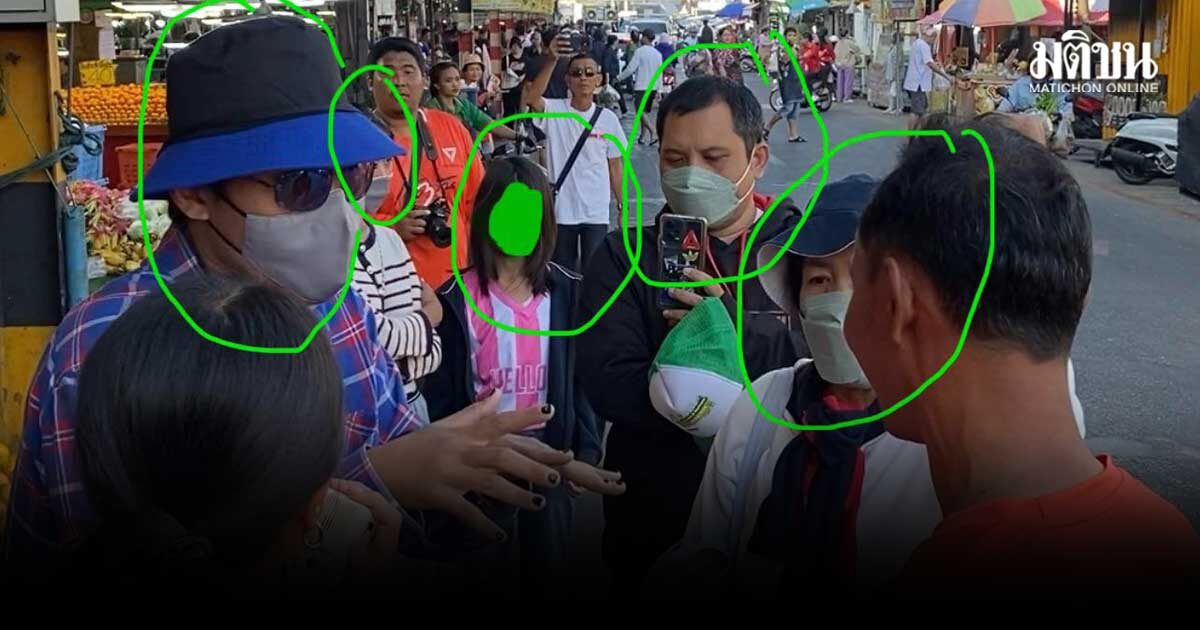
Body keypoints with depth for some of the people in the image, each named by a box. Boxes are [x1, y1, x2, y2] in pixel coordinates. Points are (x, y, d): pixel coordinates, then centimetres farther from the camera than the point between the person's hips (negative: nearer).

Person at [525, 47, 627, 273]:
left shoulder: (608, 118, 1)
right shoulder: (554, 111, -5)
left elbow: (615, 166, 8)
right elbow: (530, 98, -28)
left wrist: (621, 205, 6)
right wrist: (551, 61, -38)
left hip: (596, 212, 1)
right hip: (561, 209, -1)